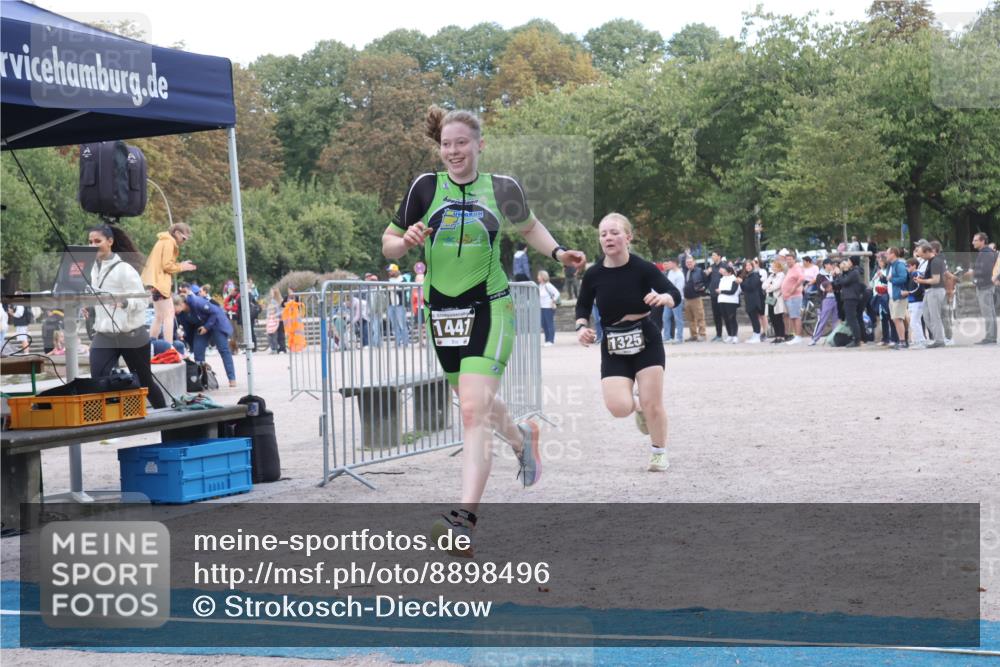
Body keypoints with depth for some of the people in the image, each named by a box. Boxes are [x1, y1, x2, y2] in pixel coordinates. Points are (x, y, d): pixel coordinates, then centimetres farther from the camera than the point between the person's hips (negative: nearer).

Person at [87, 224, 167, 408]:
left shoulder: (124, 268, -13)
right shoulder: (94, 268, 7)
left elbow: (142, 300, -18)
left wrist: (123, 302, -36)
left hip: (131, 335, -5)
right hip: (103, 336, 5)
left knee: (145, 381, 10)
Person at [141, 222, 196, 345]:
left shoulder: (165, 241, 21)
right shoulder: (169, 242, -10)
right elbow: (167, 265, -17)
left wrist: (181, 265, 8)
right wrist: (182, 267, -4)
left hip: (157, 281, 10)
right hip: (160, 281, -10)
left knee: (159, 316, 13)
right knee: (169, 314, -13)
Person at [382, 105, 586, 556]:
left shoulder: (501, 188, 0)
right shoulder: (425, 187, 0)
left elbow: (528, 226, 21)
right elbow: (388, 246, 6)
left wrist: (557, 252, 4)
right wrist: (406, 241, -16)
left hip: (489, 309, -3)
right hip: (441, 312, 3)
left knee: (474, 411, -18)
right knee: (477, 404, 20)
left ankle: (465, 519, -22)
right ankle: (521, 439, 54)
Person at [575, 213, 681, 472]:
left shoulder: (643, 268, -14)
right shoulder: (593, 275, -7)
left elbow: (675, 294, -15)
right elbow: (583, 306, 8)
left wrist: (663, 298, -38)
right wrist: (582, 326, -11)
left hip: (646, 341, -2)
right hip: (613, 347, 2)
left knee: (652, 403, -2)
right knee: (619, 407, -14)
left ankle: (659, 453, 23)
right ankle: (638, 408, 24)